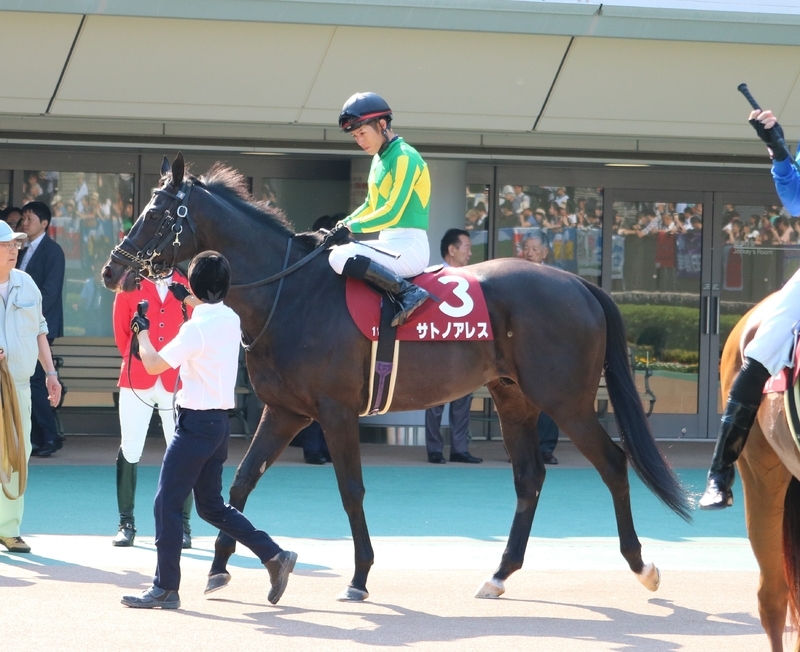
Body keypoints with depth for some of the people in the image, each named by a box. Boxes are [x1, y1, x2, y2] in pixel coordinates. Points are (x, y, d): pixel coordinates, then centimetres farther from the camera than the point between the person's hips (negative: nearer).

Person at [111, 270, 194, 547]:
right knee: (130, 451, 0)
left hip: (177, 383, 0)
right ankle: (126, 523, 8)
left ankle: (182, 525, 4)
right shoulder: (130, 286, 5)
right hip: (137, 379, 0)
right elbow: (121, 332, 13)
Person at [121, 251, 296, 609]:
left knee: (167, 503, -2)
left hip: (196, 422, -9)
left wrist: (141, 331, -1)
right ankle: (274, 555, 15)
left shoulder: (196, 328, -19)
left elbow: (153, 364, -17)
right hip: (219, 422, 9)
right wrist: (187, 299, 41)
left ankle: (166, 588, 0)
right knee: (211, 505, 18)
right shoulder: (231, 319, 7)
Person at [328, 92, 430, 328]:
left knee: (341, 257, -27)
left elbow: (392, 213, -19)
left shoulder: (404, 157, -13)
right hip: (390, 243, 10)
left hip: (409, 246, -10)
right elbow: (371, 206, 25)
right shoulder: (379, 159, 15)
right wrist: (343, 225, 9)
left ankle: (408, 293, -21)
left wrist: (352, 227, -16)